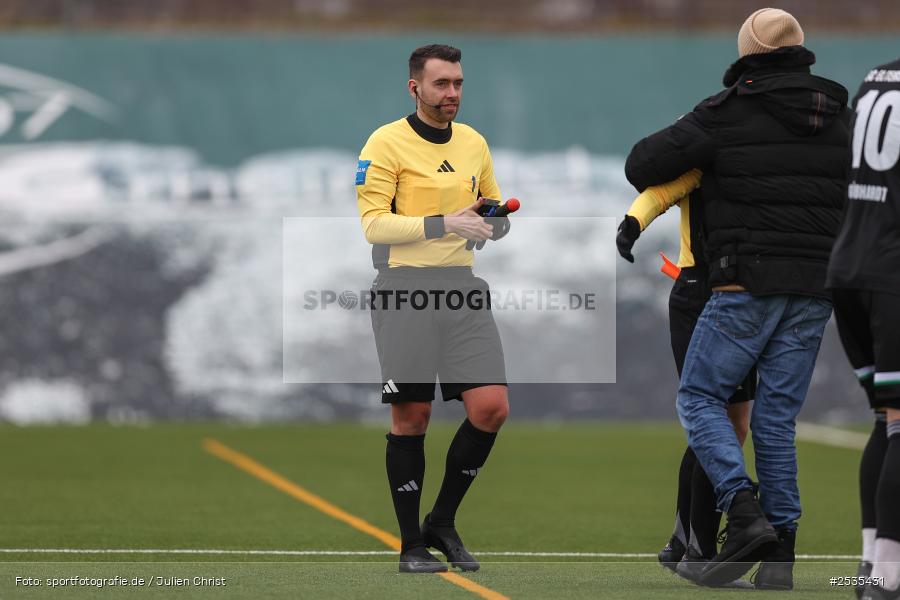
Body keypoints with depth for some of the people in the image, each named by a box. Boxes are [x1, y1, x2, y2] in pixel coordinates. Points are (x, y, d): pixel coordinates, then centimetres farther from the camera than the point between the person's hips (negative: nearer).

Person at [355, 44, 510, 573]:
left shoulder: (474, 143, 14)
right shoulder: (387, 143, -5)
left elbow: (494, 220, 26)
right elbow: (374, 223, -13)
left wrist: (499, 220, 2)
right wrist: (442, 224, -22)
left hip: (462, 289, 5)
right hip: (405, 289, -5)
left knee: (491, 408, -6)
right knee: (411, 417, -1)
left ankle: (443, 522, 12)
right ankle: (411, 544, 10)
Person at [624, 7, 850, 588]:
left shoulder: (728, 112, -5)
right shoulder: (842, 118, 10)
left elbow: (643, 164, -5)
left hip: (749, 284, -5)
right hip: (816, 289, 5)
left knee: (700, 397, 7)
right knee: (778, 417, 9)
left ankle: (745, 514, -12)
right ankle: (780, 553, 2)